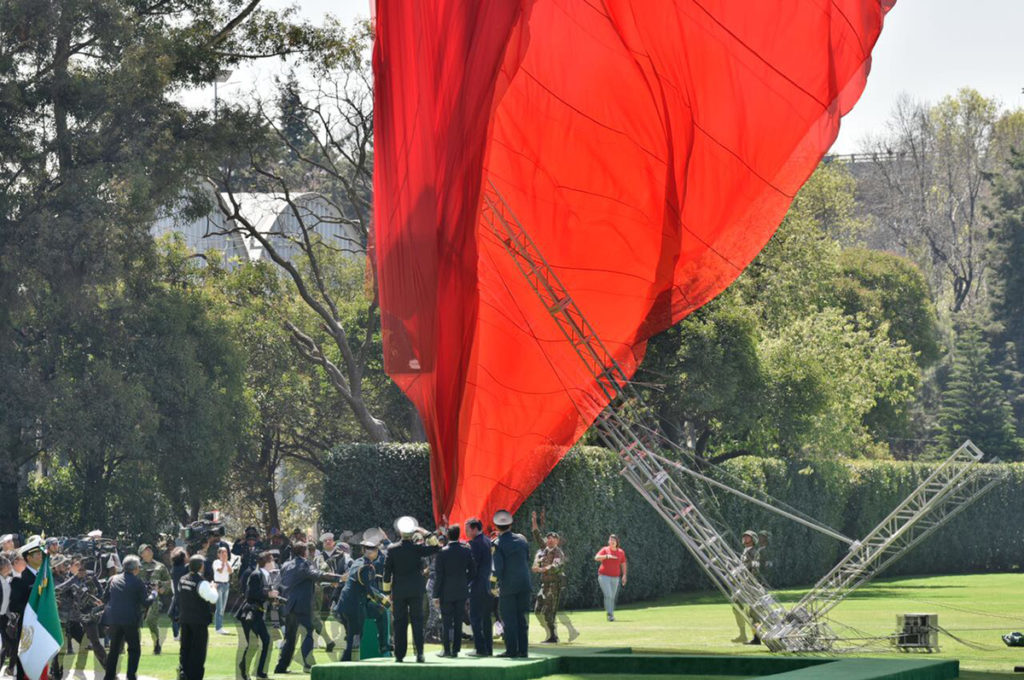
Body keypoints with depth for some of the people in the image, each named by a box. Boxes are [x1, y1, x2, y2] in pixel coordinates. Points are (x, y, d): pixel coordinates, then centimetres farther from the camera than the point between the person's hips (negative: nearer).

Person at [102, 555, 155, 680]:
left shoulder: (113, 579, 5)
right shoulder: (137, 582, -8)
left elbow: (106, 598, 10)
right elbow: (145, 602, -7)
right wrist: (153, 595, 11)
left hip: (114, 619, 4)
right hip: (130, 620, -4)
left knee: (114, 649, 16)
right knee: (134, 649, 8)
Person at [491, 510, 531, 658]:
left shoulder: (498, 544, -12)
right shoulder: (521, 539, 4)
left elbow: (497, 569, -16)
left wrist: (497, 579, -1)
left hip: (508, 586, -5)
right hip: (524, 584, 5)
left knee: (509, 619, 2)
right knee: (521, 617, 11)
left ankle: (511, 650, 1)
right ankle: (522, 650, 11)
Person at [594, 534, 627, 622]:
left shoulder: (621, 552, 7)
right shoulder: (605, 550, -2)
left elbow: (623, 564, 12)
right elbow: (596, 558, -17)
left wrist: (624, 575, 1)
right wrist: (607, 556, -31)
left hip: (615, 577, 3)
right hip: (604, 576, -3)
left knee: (612, 597, 8)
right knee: (608, 595, -16)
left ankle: (611, 614, 19)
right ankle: (609, 614, -16)